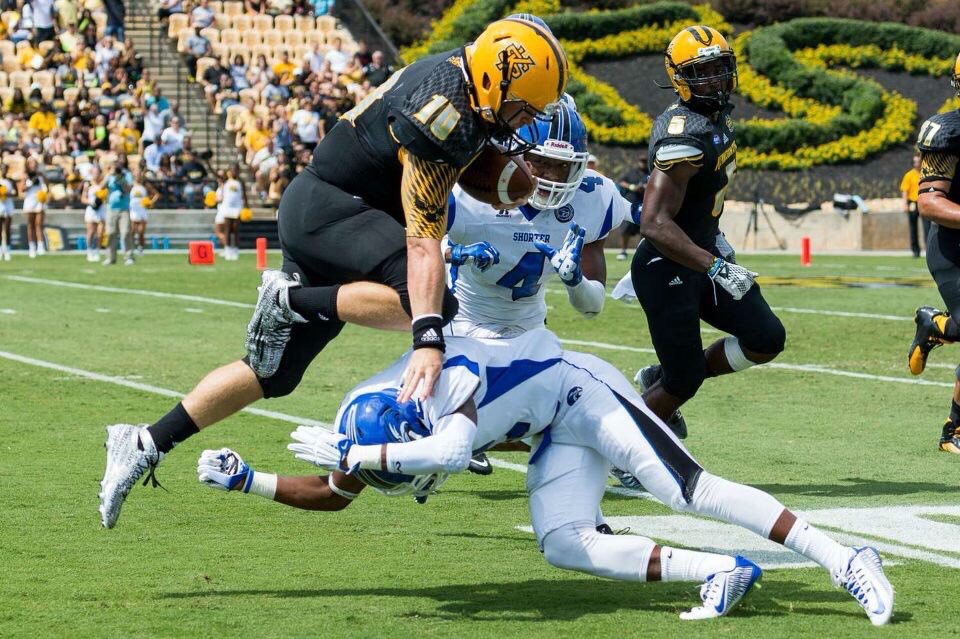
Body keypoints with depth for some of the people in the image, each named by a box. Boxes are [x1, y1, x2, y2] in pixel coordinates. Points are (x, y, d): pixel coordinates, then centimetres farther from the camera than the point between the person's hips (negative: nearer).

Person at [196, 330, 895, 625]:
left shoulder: (446, 380, -36)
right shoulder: (364, 410, -10)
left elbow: (452, 452, -56)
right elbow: (335, 494, 6)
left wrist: (353, 454, -48)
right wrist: (246, 481, -5)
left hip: (584, 393, -8)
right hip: (558, 434, 8)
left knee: (695, 491, -16)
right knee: (563, 545, -8)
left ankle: (842, 558, -12)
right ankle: (720, 573, -9)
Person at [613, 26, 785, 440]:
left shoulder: (717, 119, 4)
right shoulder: (683, 137, -27)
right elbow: (654, 224, -32)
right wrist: (715, 267, -35)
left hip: (701, 256, 9)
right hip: (668, 273, -9)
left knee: (767, 340, 8)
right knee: (683, 382, 0)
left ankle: (661, 379, 22)